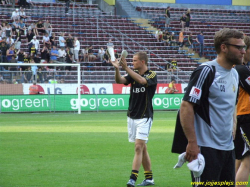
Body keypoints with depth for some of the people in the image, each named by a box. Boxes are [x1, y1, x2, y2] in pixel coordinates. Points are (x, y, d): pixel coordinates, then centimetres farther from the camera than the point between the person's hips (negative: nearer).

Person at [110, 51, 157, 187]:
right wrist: (117, 69, -26)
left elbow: (142, 80, -28)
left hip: (144, 117, -6)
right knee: (142, 148, 11)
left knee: (139, 147, -13)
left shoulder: (152, 75, -7)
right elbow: (119, 80, -7)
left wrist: (126, 68, -31)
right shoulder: (133, 74, 9)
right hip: (132, 116, 6)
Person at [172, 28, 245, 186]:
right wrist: (192, 142, -21)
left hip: (228, 148, 9)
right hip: (207, 148, -9)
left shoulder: (235, 74, 14)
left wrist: (233, 127, 14)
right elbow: (186, 106, -17)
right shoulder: (206, 71, -12)